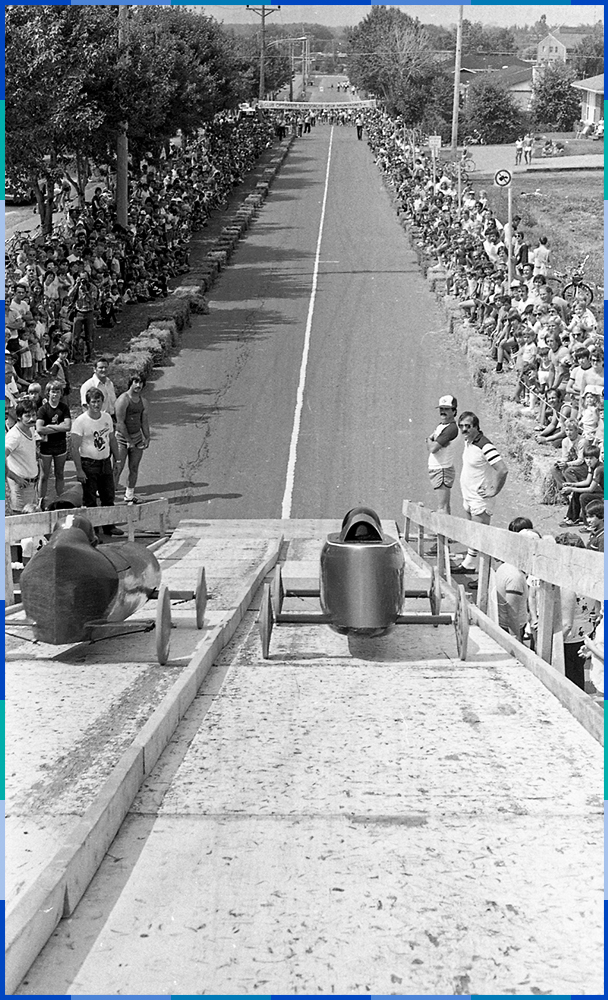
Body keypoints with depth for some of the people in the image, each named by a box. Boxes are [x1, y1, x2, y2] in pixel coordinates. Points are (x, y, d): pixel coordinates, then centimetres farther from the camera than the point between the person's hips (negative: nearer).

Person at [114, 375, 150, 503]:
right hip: (122, 437, -6)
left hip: (137, 436, 6)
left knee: (134, 468, 9)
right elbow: (120, 422, -16)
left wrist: (147, 438, 5)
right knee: (118, 468, -7)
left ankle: (129, 495, 20)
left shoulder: (143, 401, 8)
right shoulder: (123, 400, -13)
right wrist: (129, 441, -16)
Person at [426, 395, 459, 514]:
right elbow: (430, 448, 17)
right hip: (435, 469, 10)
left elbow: (433, 448, -20)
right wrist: (431, 440, -5)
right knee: (444, 506, 12)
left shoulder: (452, 427, -15)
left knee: (442, 507, -13)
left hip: (443, 470, -10)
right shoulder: (440, 425, 14)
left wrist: (429, 440, 1)